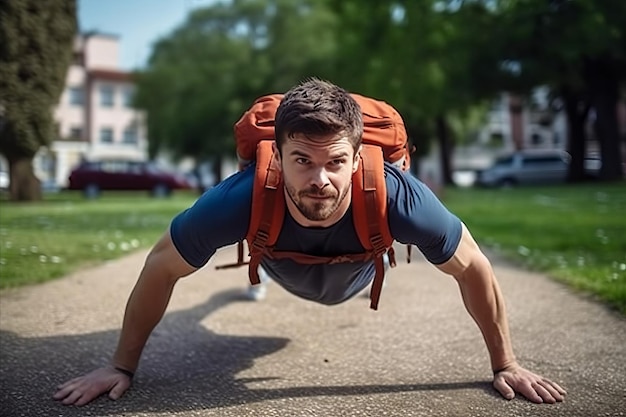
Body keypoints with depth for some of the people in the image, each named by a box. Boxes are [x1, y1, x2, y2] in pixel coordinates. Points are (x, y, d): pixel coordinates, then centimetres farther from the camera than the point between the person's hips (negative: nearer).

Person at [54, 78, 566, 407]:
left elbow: (473, 267, -29)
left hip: (357, 274, 1)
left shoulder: (396, 198, -48)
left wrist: (505, 364, -19)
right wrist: (122, 365, -22)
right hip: (283, 267, 0)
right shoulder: (241, 200, -48)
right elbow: (160, 268, -30)